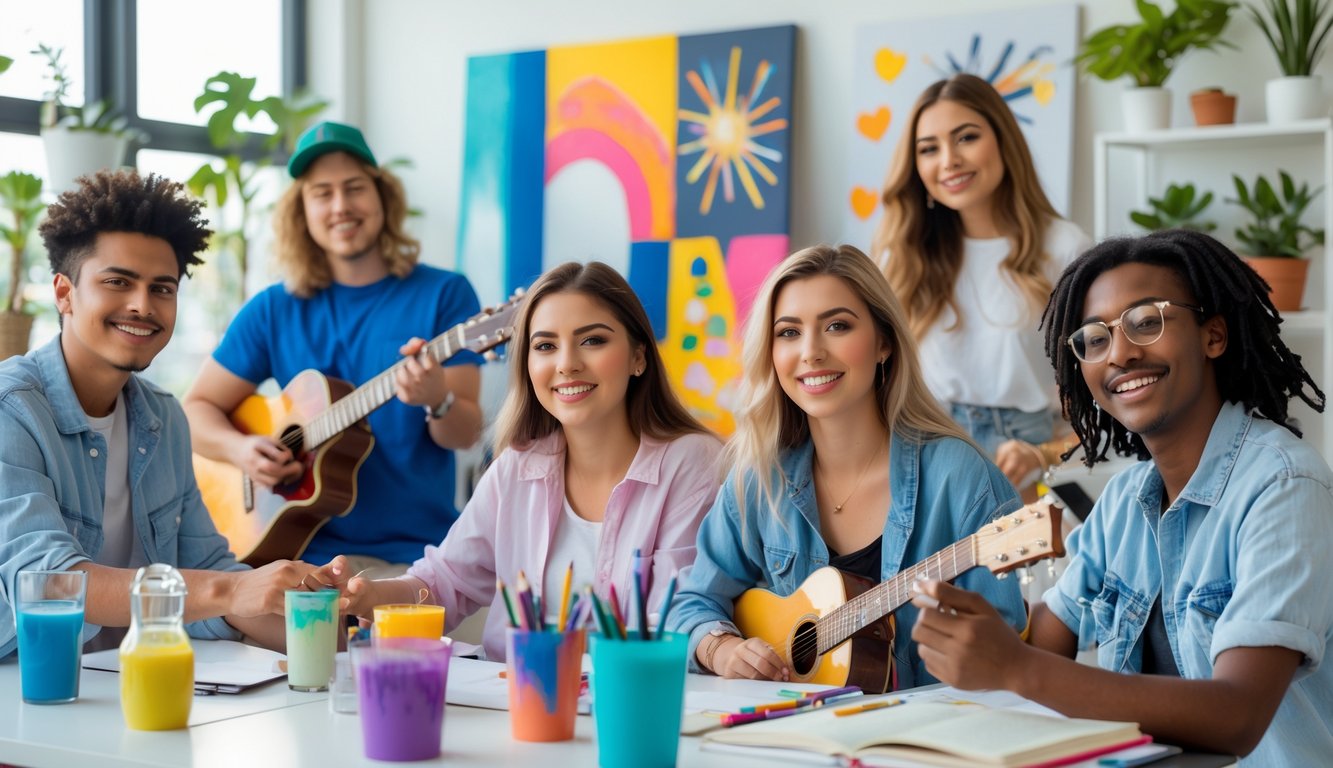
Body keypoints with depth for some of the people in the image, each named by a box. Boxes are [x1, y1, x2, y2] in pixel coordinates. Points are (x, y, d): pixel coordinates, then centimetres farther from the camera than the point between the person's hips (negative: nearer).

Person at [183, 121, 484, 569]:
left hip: (418, 551, -1)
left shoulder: (445, 294, 2)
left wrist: (437, 400, -24)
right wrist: (239, 448, -10)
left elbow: (466, 434, -2)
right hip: (309, 550, 2)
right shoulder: (275, 310, 8)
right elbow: (197, 408, 11)